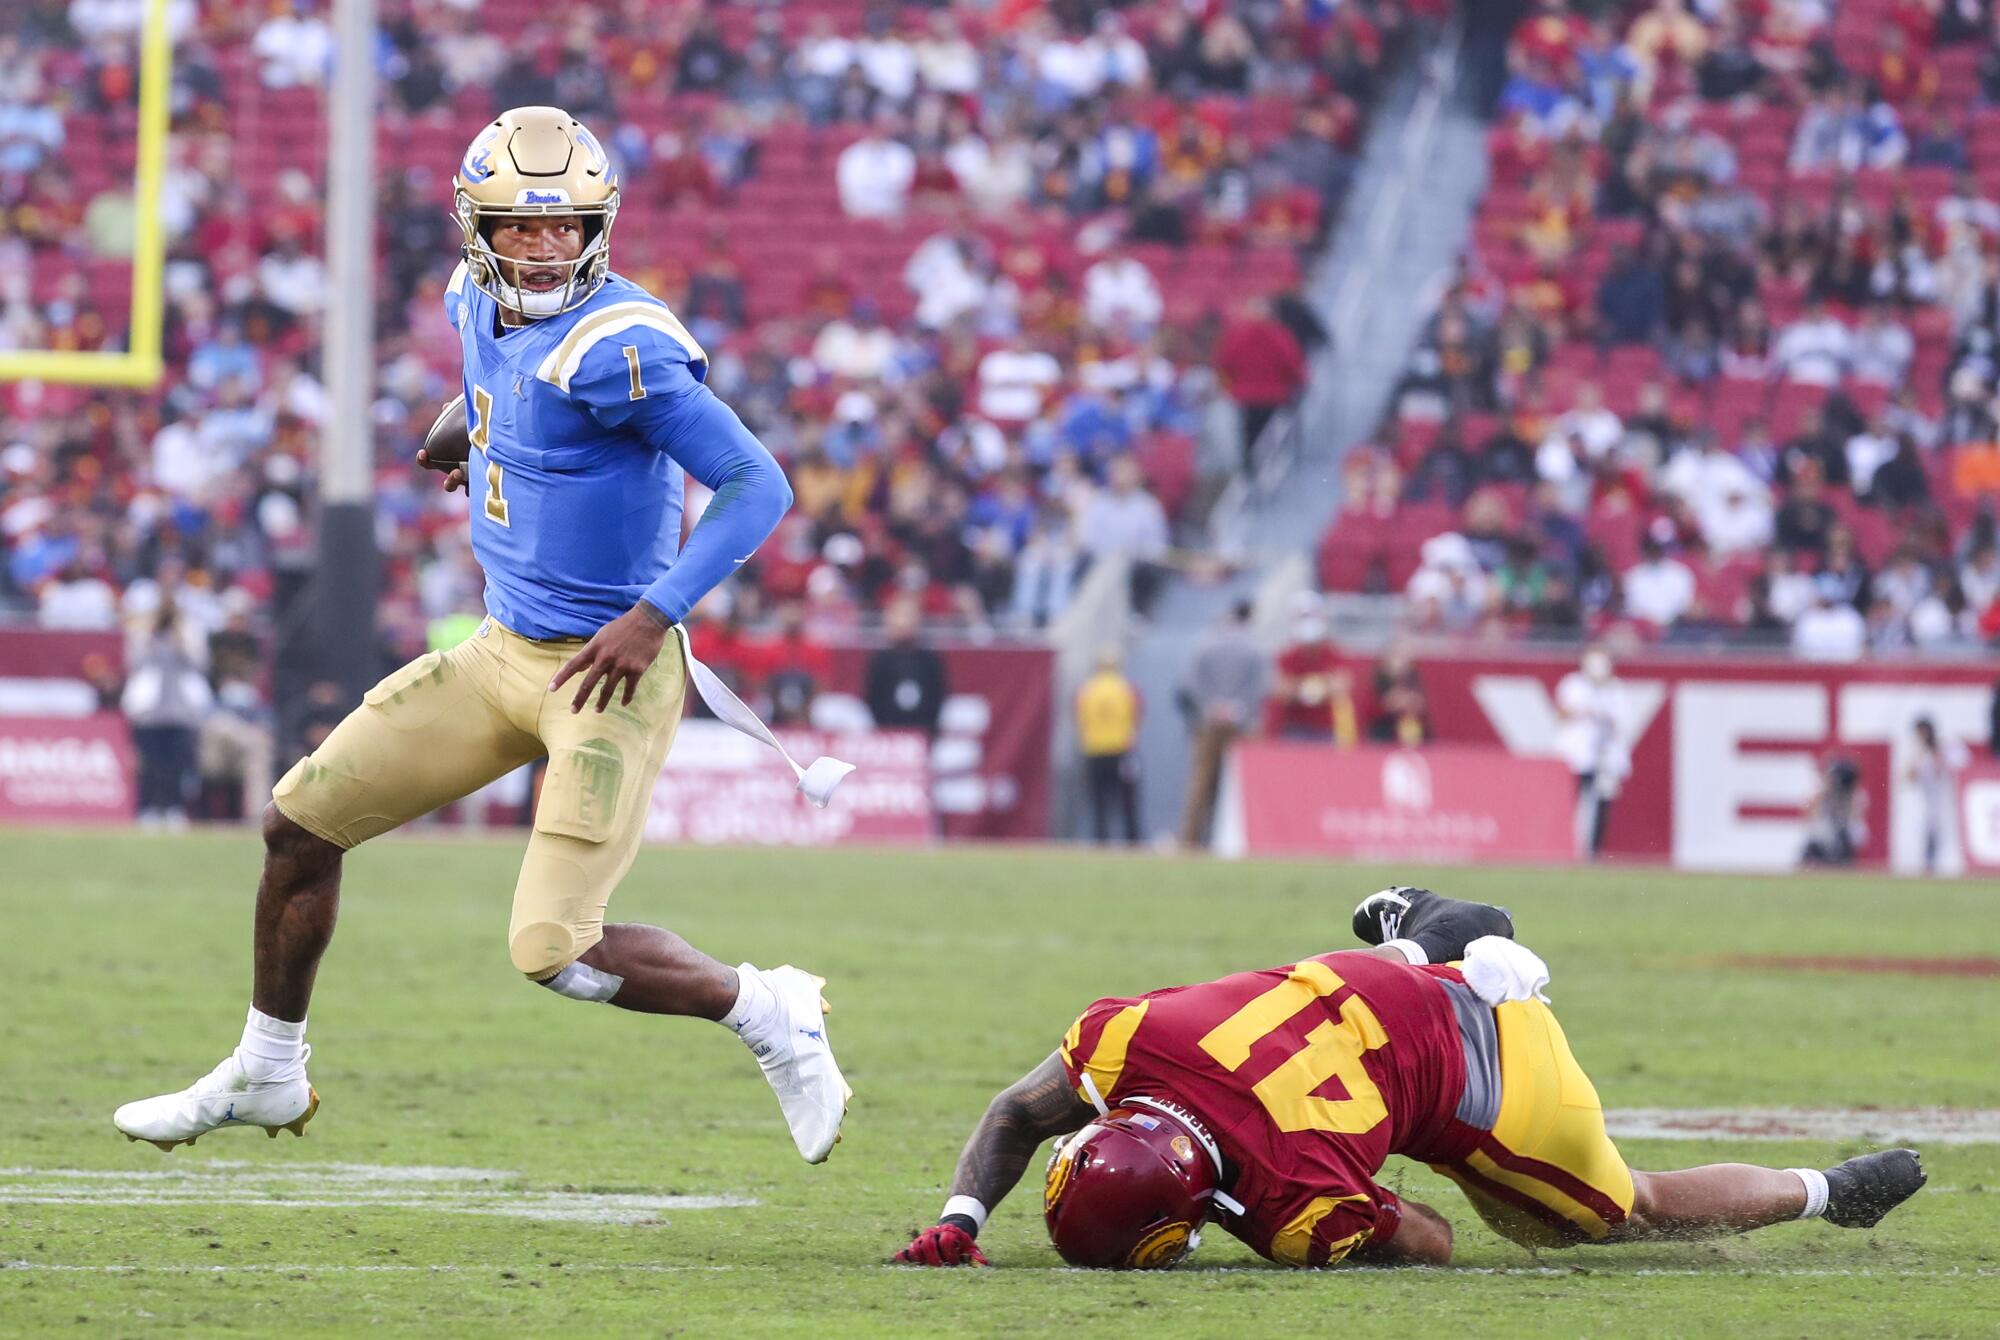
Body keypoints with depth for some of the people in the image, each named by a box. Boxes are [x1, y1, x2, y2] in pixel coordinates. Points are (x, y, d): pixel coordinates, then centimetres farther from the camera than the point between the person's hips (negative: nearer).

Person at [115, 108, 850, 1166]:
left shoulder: (619, 346, -23)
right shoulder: (478, 305, 3)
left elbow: (757, 485, -23)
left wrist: (655, 614, -28)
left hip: (605, 675, -8)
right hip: (503, 653, 8)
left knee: (555, 952, -14)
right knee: (300, 822, 9)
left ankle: (767, 1013, 11)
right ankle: (266, 1078, 28)